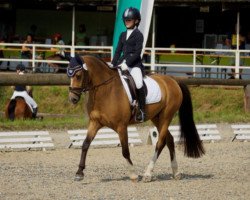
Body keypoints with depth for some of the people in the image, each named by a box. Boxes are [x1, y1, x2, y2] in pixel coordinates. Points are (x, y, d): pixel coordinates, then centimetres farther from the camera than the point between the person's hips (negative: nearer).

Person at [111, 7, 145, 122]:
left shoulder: (138, 35, -4)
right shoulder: (123, 35, 16)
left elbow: (137, 52, -12)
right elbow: (118, 51, 16)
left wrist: (127, 63, -20)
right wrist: (113, 64, 4)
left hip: (134, 64, -7)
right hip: (122, 63, 7)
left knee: (139, 84, -27)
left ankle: (141, 111, -22)